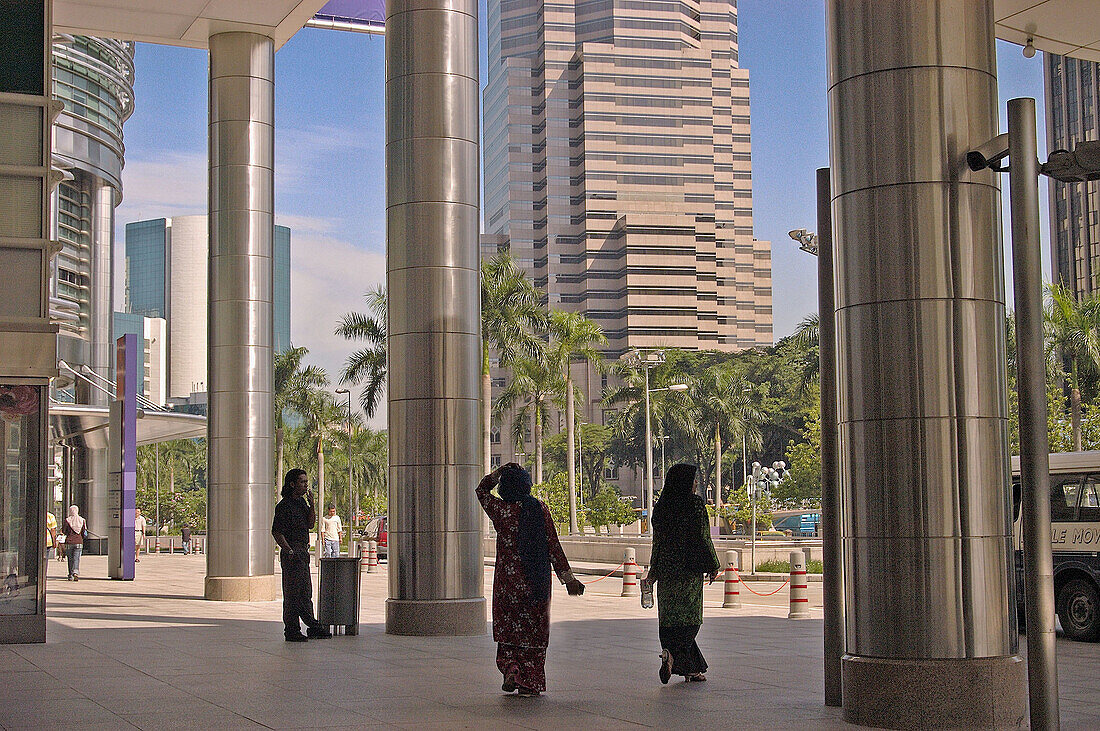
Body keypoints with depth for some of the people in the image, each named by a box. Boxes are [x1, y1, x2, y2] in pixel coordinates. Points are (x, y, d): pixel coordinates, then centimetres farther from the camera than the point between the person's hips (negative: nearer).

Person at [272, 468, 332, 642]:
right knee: (293, 593, -5)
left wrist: (311, 504, 0)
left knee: (305, 593, 13)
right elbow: (276, 532, -15)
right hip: (292, 553, -9)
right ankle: (292, 631, 0)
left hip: (303, 552, 9)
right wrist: (289, 551, -20)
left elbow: (310, 523, 12)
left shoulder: (301, 501, 14)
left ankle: (313, 627, 19)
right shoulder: (284, 505, -12)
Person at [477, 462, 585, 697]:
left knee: (507, 626, 14)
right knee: (534, 629, 9)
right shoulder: (540, 509, -5)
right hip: (537, 580, 1)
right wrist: (568, 578, 1)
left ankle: (511, 667, -6)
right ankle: (530, 683, 8)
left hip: (508, 578, -1)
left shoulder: (501, 510, -8)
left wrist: (501, 471, 13)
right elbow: (553, 546, -4)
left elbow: (482, 490, 13)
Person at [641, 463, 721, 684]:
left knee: (670, 616, 9)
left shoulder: (661, 507, 7)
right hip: (689, 570, -5)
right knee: (690, 616, 1)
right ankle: (672, 653, -22)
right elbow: (703, 538, -9)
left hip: (666, 570, 5)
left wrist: (653, 573, 15)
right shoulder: (695, 504, -8)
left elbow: (657, 541, 10)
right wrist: (713, 567, 0)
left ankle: (690, 669, 13)